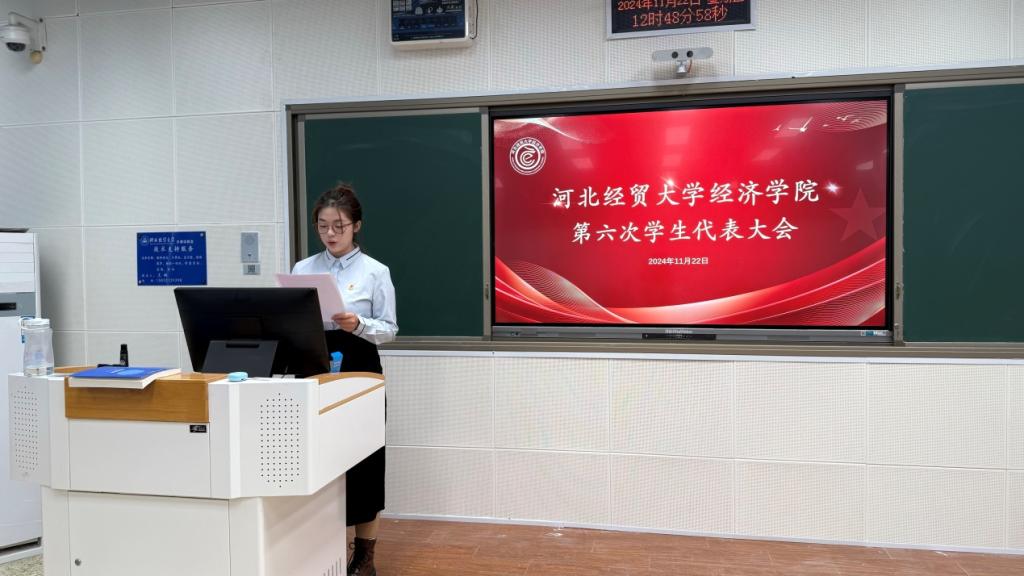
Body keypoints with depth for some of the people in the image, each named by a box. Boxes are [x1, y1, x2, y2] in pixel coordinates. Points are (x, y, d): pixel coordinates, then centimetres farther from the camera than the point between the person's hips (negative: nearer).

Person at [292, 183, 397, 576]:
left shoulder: (375, 272, -4)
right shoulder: (302, 269, 7)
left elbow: (389, 330, -5)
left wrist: (359, 325, -23)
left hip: (359, 370, -3)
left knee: (362, 461, 4)